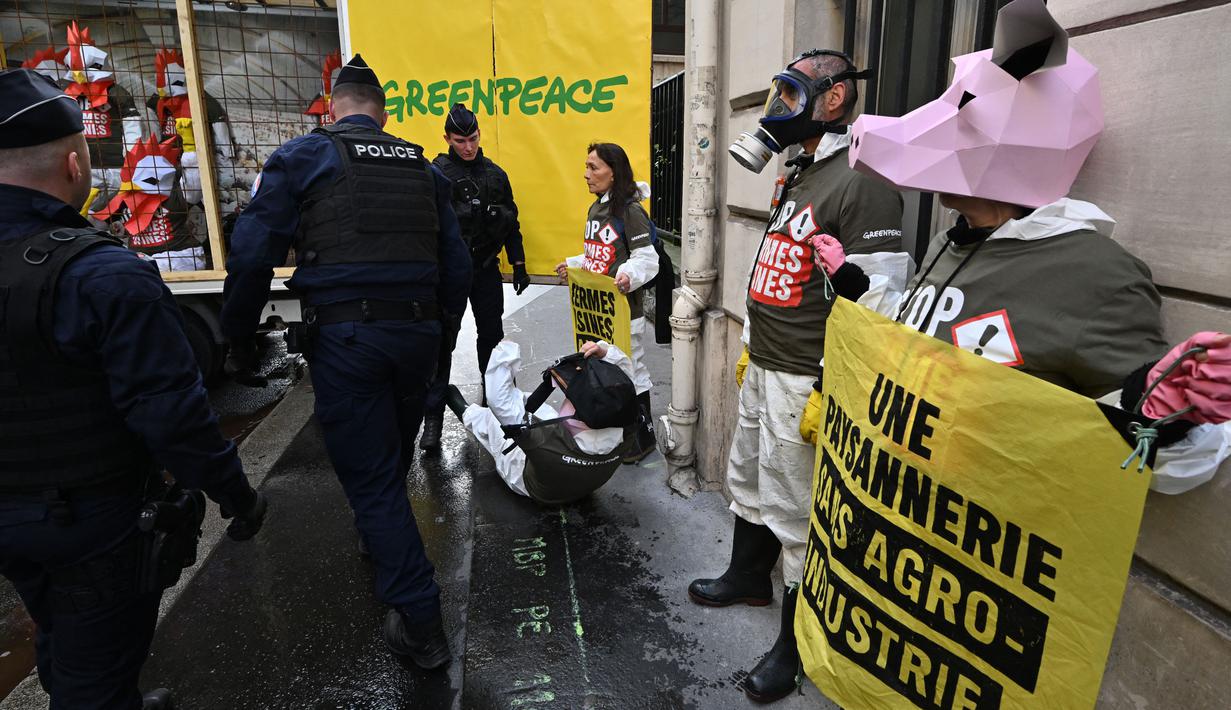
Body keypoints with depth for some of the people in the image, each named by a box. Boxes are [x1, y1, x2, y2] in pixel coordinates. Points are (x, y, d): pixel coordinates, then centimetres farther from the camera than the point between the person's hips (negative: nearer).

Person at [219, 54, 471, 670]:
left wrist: (239, 341, 4)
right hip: (417, 334, 5)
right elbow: (456, 264, 13)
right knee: (395, 453, 25)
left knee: (369, 475, 2)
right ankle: (381, 538, 51)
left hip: (344, 336, -4)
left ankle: (420, 624, 5)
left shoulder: (302, 157, 2)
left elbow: (252, 255, -5)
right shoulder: (422, 167, 14)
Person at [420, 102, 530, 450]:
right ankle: (432, 418, 6)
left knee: (492, 336, 13)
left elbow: (511, 222, 13)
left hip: (486, 268, 4)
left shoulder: (495, 174, 9)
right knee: (443, 342, -1)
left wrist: (518, 264, 11)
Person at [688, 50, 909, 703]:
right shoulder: (798, 177, 15)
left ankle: (798, 641, 21)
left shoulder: (861, 182, -17)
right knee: (748, 478, 22)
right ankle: (749, 576, 45)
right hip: (762, 368, 10)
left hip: (803, 380, -10)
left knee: (795, 511, 2)